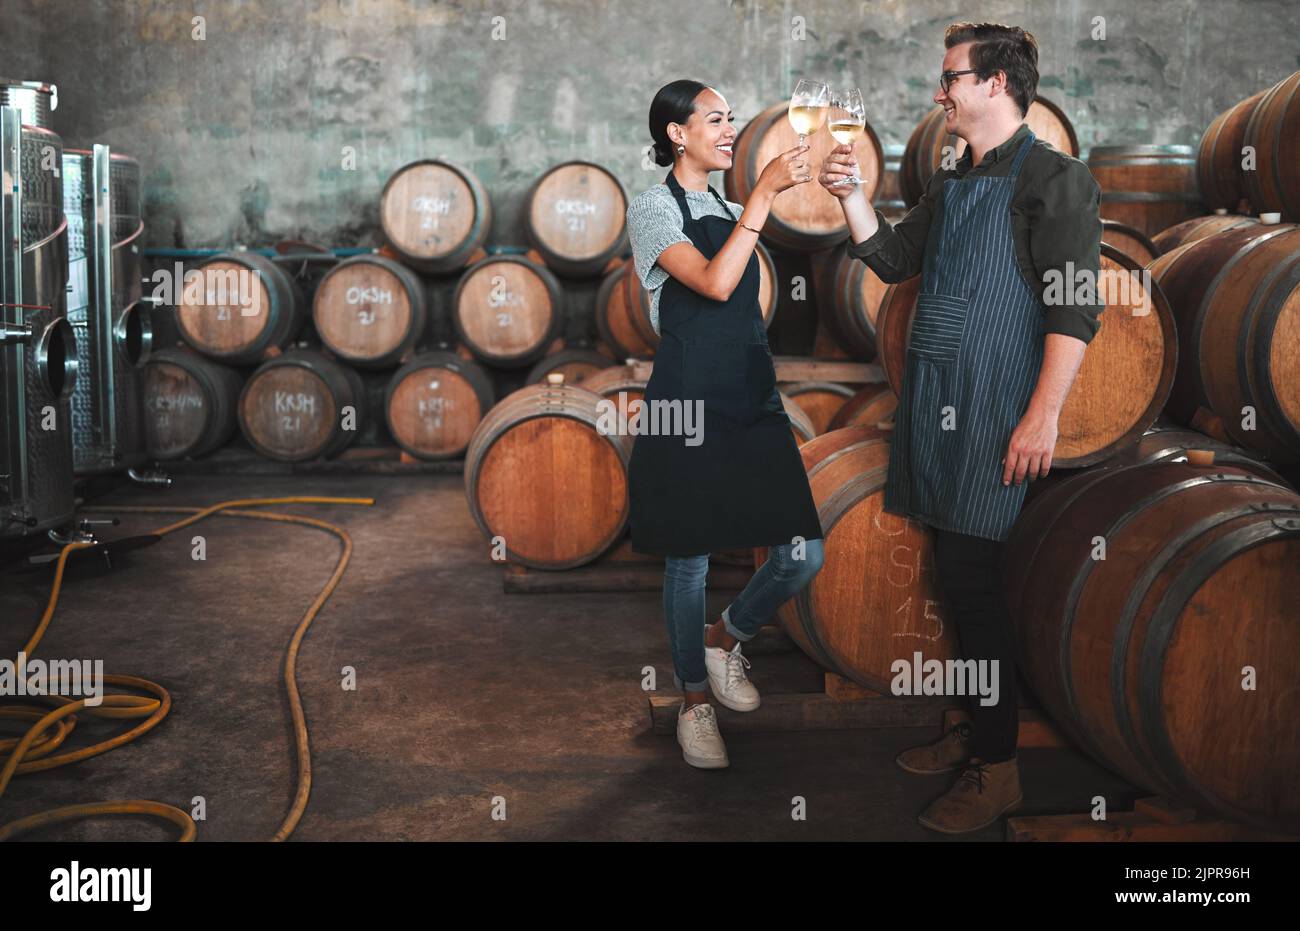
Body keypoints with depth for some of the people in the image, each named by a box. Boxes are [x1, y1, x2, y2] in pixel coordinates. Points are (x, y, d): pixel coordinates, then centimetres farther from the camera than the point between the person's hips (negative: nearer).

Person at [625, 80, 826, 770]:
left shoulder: (730, 213, 19)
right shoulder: (653, 208, -2)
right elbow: (714, 283, -19)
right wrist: (763, 190, -19)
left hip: (752, 397, 6)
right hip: (688, 402, -6)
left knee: (802, 553, -3)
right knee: (688, 560, 3)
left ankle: (725, 638, 24)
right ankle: (694, 701, 21)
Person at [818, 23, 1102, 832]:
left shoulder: (1055, 178, -7)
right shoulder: (951, 185, 18)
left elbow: (1075, 308, -13)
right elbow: (892, 258, 23)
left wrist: (1044, 414, -19)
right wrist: (851, 195, 8)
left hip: (993, 413, -8)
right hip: (933, 402, 8)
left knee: (974, 578, -6)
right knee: (955, 574, 12)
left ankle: (998, 768, 5)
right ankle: (976, 731, 26)